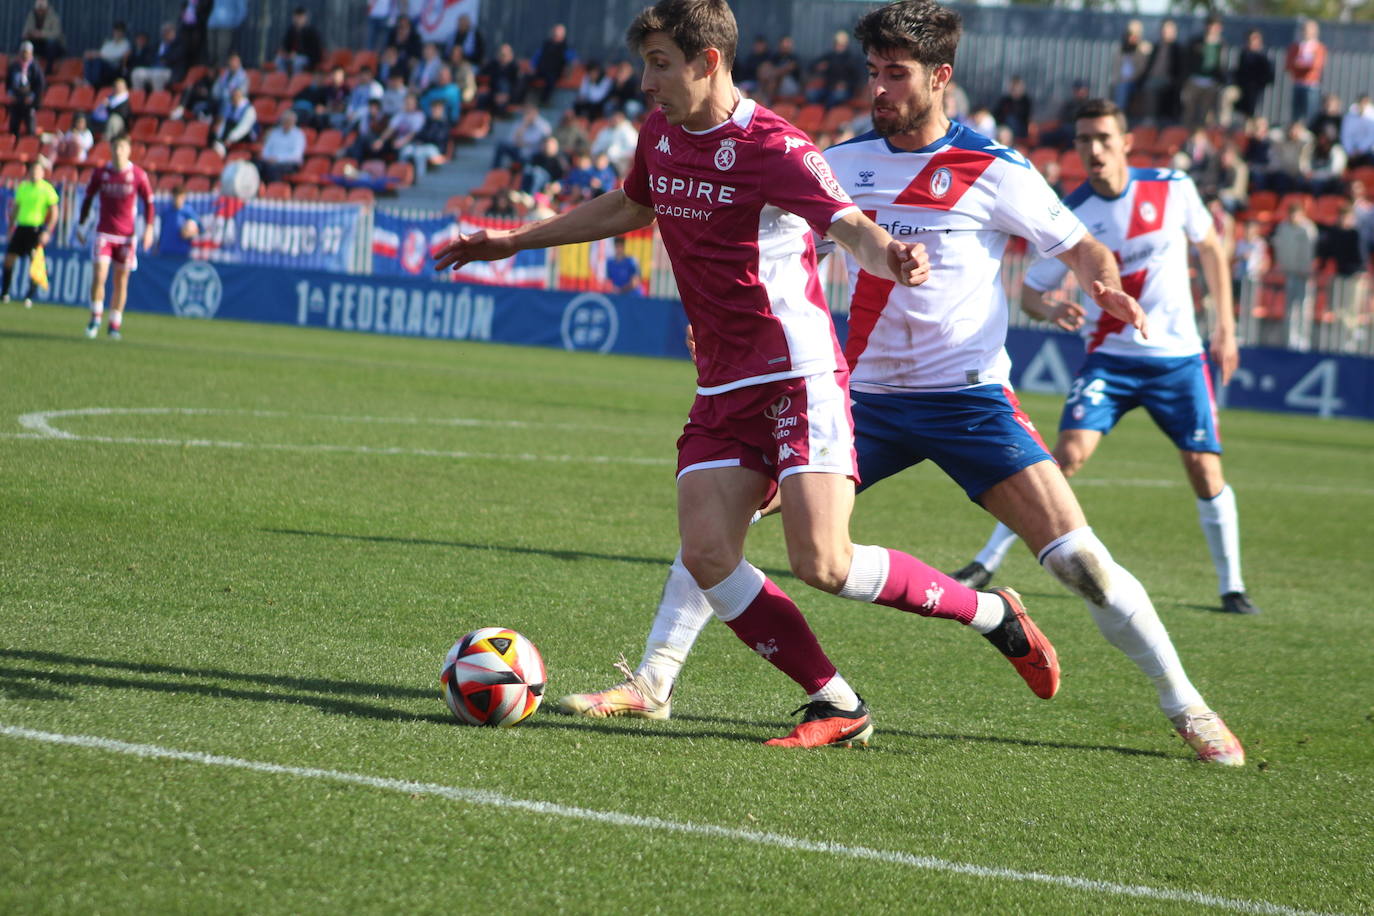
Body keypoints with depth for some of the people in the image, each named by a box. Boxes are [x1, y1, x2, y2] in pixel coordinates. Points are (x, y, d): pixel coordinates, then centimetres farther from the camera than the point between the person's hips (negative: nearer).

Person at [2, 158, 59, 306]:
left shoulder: (47, 189, -5)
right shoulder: (22, 187, 9)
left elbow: (54, 212, -5)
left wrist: (47, 232, -13)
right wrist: (10, 227, 16)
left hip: (36, 229, -5)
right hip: (21, 226, 5)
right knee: (9, 258, 1)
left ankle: (29, 297, 1)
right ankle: (4, 293, 11)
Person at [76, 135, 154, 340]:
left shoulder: (138, 175, -3)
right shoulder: (100, 173, 0)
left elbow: (148, 202, 4)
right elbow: (88, 199, 11)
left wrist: (149, 229, -4)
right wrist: (81, 225, 10)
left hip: (127, 235, 0)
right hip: (104, 233, 0)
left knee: (121, 280, 4)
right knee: (99, 275, -14)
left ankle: (115, 324, 12)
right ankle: (95, 318, -2)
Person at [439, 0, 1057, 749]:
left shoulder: (772, 147, -16)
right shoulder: (661, 133, 8)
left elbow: (848, 225, -31)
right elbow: (629, 208, 29)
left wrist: (889, 257, -55)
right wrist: (516, 242, 32)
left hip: (798, 379, -7)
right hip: (722, 389, 7)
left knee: (823, 562, -17)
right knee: (705, 558, -9)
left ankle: (993, 613, 5)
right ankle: (836, 706, 2)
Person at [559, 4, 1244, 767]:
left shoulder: (993, 173, -5)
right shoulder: (843, 164, 6)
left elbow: (1080, 246, 3)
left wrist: (1106, 286, -19)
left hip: (968, 396, -4)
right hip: (865, 395, 4)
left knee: (1076, 554, -14)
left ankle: (1188, 708, 0)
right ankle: (652, 684, 2)